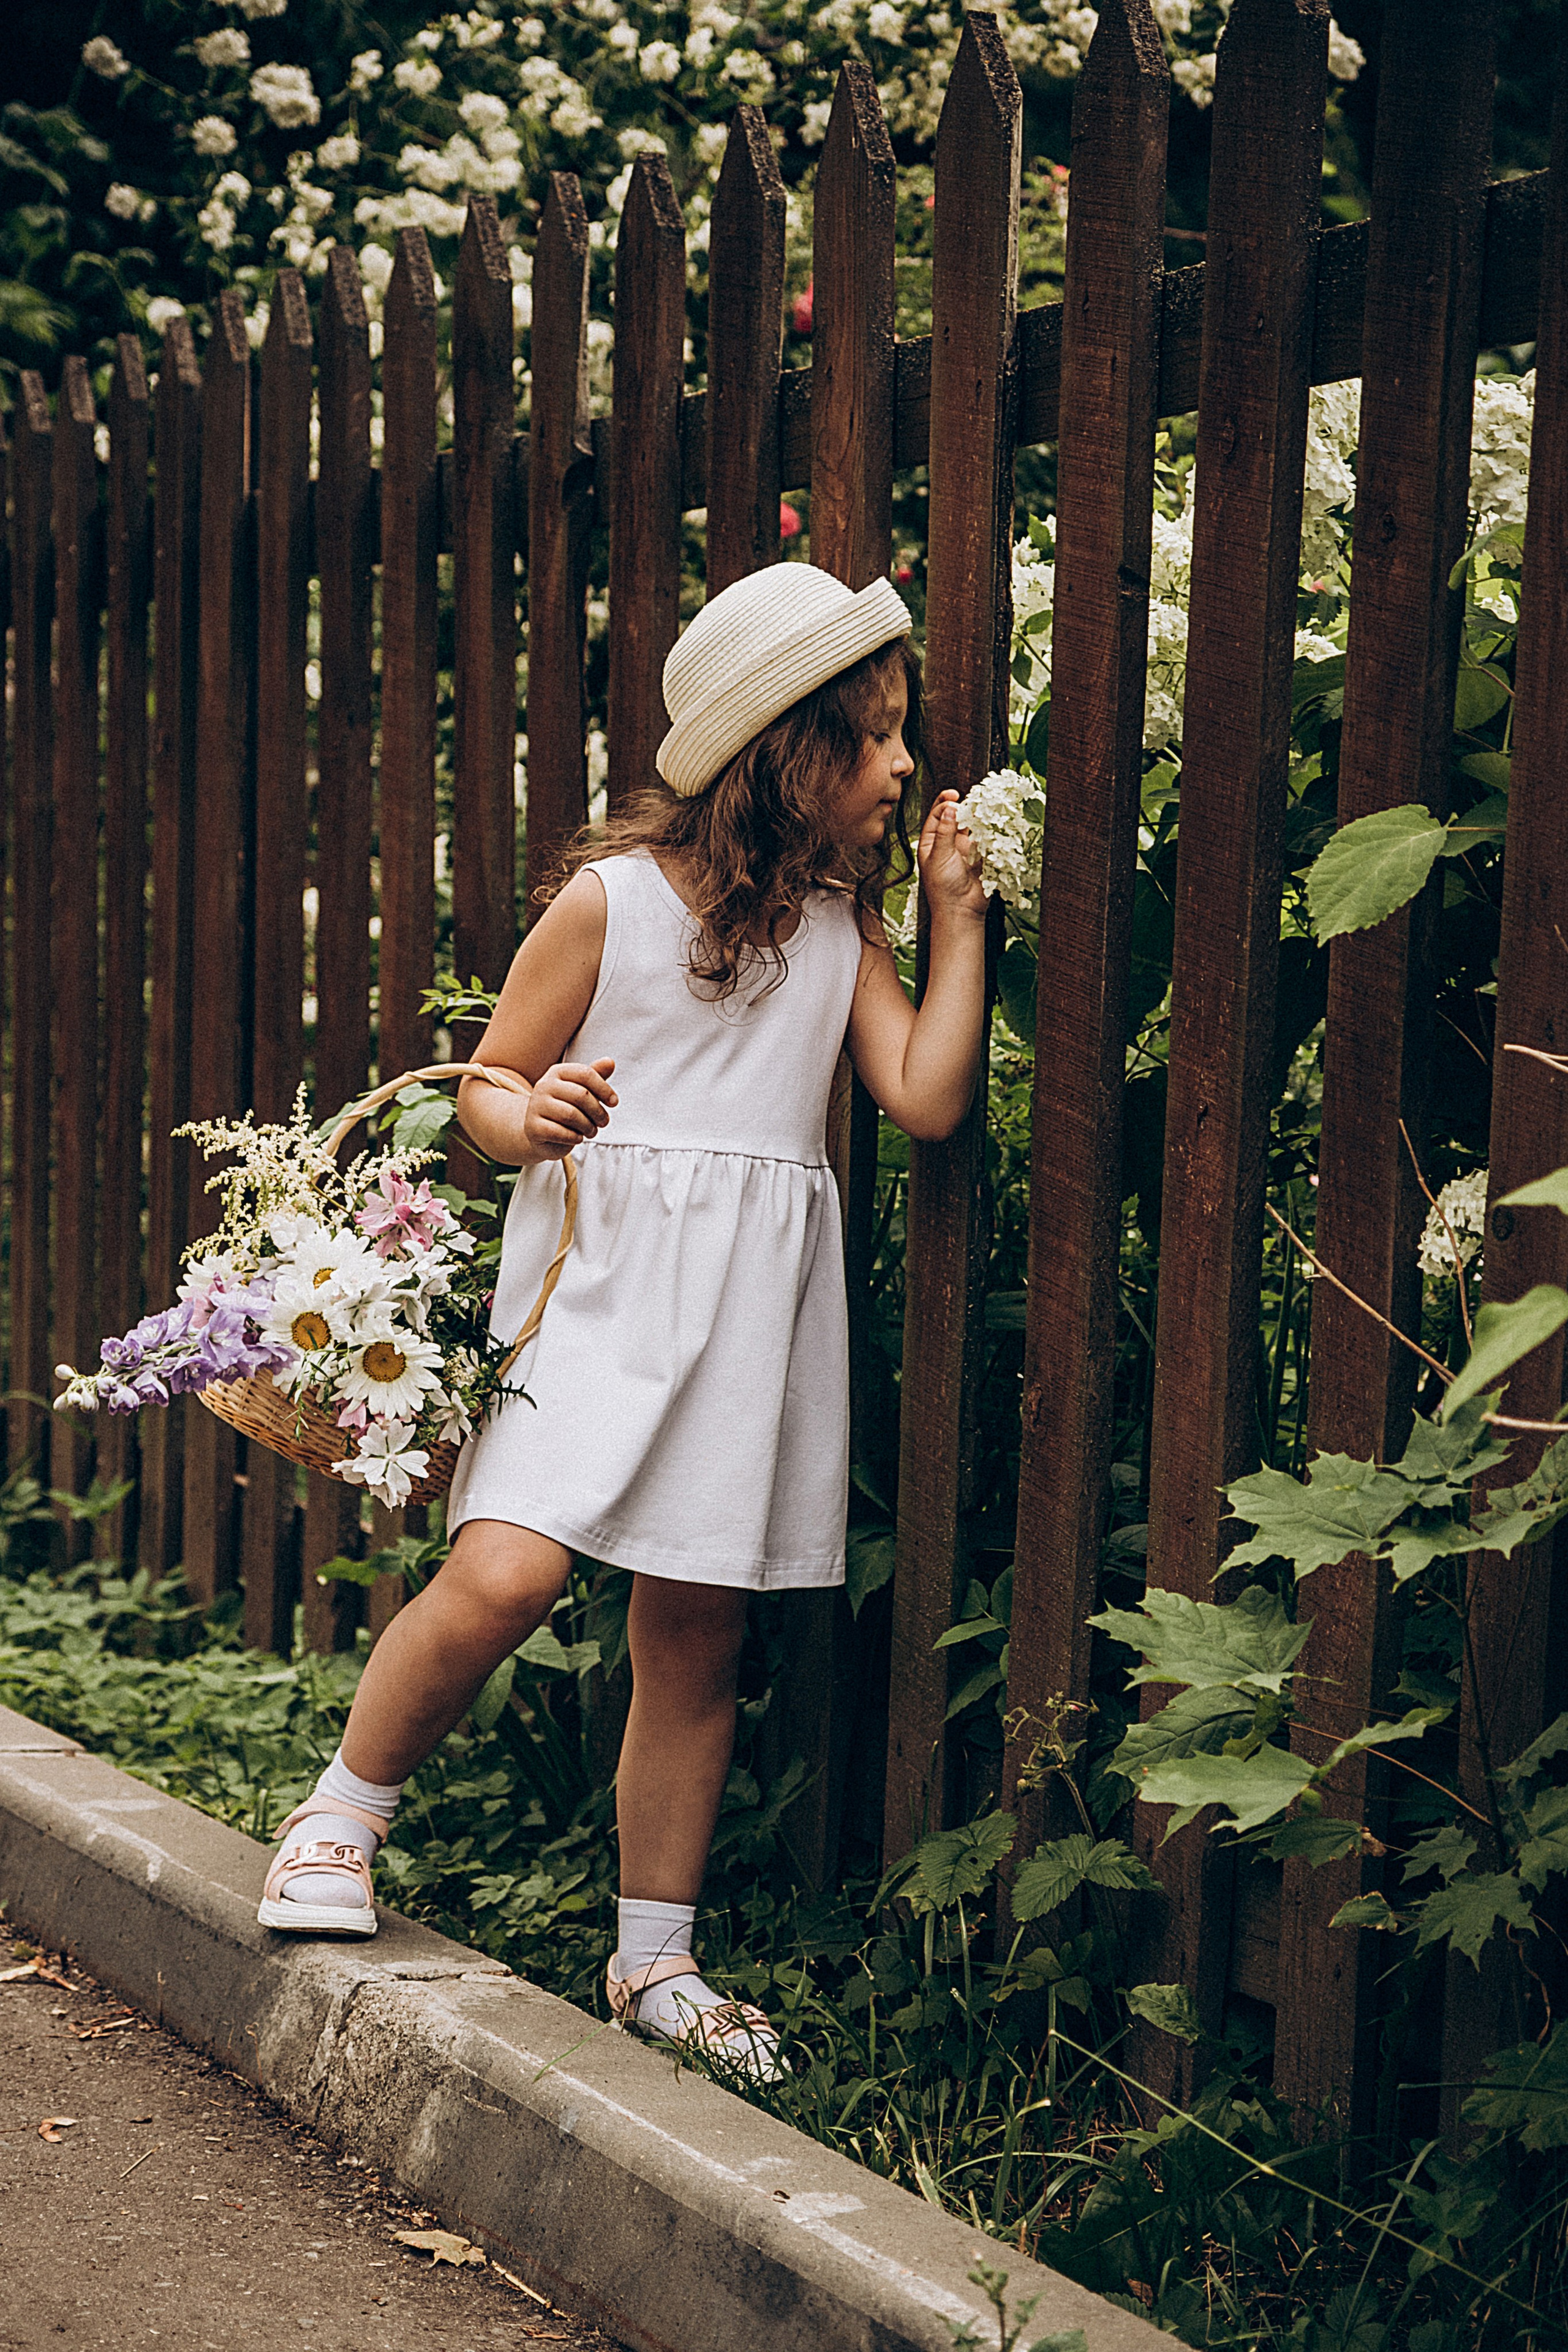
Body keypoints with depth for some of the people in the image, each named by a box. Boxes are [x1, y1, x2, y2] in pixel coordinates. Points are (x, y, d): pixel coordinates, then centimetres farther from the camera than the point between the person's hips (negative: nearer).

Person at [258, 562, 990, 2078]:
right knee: (504, 1571, -21)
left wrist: (959, 922, 3)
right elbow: (485, 1086, 1)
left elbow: (927, 1099, 4)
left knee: (696, 1637, 7)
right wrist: (534, 1122, -22)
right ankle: (345, 1810, 5)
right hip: (605, 1274, -4)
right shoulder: (612, 898, -2)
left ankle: (656, 1959, 19)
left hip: (755, 1305, 5)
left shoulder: (842, 928, 12)